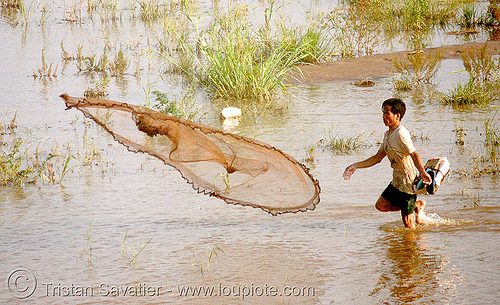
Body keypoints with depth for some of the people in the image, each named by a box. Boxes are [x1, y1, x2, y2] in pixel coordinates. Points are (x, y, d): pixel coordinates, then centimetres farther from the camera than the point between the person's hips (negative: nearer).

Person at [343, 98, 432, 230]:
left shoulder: (401, 134, -20)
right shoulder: (388, 134, 10)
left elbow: (414, 154, -32)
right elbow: (378, 157, 18)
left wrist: (422, 173, -48)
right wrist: (356, 166, 15)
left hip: (408, 182, -9)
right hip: (397, 181, 9)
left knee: (407, 221, -5)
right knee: (381, 205, 15)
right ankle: (418, 205, 20)